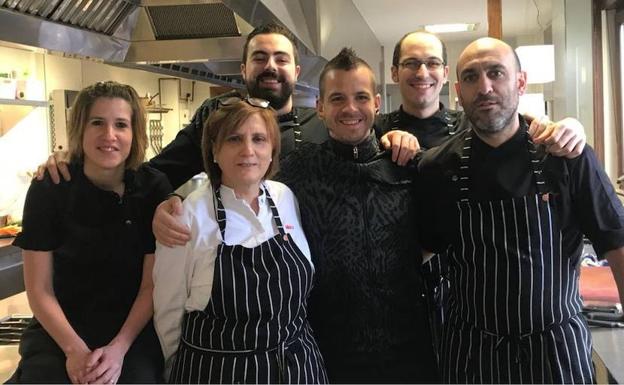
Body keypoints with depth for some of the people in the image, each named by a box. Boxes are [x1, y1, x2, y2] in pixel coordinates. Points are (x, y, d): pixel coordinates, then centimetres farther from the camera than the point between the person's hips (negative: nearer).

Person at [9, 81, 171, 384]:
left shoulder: (154, 189, -9)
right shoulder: (48, 189, -9)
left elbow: (152, 283, -7)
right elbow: (39, 289, -5)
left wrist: (119, 348, -18)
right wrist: (75, 349, -17)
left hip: (133, 331, 0)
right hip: (58, 331, 0)